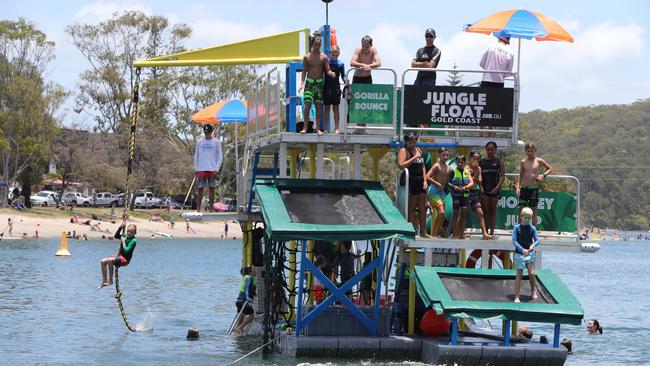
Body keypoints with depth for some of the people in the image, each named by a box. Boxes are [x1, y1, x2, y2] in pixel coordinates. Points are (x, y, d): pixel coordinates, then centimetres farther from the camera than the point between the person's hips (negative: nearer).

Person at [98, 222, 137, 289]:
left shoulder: (133, 241, -14)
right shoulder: (126, 236, 10)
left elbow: (126, 250, -22)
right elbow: (116, 236, 16)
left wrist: (123, 241, -16)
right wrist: (120, 227, 6)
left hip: (125, 259, -9)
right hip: (119, 256, 9)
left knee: (110, 260, -33)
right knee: (103, 261, -4)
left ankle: (110, 280, -22)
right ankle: (104, 281, 4)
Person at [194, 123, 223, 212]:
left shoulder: (216, 142, 2)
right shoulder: (200, 142, 7)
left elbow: (220, 156, 3)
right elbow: (196, 156, 11)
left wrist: (217, 169, -6)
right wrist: (196, 169, 5)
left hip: (212, 169, -1)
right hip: (201, 169, 1)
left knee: (212, 188, 3)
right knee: (200, 189, -1)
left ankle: (211, 208, 9)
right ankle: (198, 208, -1)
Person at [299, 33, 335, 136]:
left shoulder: (324, 57, 1)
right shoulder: (307, 57, 2)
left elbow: (328, 71, -2)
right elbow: (304, 71, 4)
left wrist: (331, 73, -26)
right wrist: (302, 83, -8)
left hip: (319, 82, 1)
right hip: (309, 82, -1)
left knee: (319, 105, 0)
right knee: (307, 104, -10)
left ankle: (318, 128, 4)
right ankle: (305, 127, -4)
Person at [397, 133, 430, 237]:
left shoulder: (418, 150, 18)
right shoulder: (403, 151, -5)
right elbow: (401, 165, -20)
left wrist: (425, 180, 12)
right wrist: (414, 158, -18)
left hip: (420, 181, 8)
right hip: (410, 181, -8)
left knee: (423, 207, 9)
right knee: (411, 208, -5)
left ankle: (423, 232, 15)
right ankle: (413, 231, -2)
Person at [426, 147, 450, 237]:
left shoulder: (448, 168, 12)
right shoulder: (436, 166, -11)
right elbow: (427, 177, -19)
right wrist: (437, 184, -18)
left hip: (442, 191, 8)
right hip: (434, 190, -8)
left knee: (442, 214, 7)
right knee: (441, 212, -18)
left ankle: (437, 233, 14)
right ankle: (433, 233, -12)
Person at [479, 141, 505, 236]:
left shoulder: (499, 162, 2)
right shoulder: (482, 162, 8)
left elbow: (503, 176, -2)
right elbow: (479, 176, 8)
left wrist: (497, 187, -12)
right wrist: (480, 186, -6)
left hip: (494, 190, -2)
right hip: (484, 189, 2)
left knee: (493, 211, 2)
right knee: (485, 211, 0)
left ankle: (492, 232, 3)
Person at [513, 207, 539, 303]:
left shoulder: (532, 228, 3)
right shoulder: (517, 228, -2)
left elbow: (537, 240, 0)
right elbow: (514, 241, -9)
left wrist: (533, 245, -23)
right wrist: (522, 249, -23)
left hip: (530, 253, 1)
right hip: (519, 254, -1)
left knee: (531, 274, -7)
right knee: (519, 274, -3)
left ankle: (533, 291, 20)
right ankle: (517, 297, 0)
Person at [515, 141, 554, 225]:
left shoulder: (539, 161, 0)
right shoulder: (523, 162, 6)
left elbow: (550, 168, 9)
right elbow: (520, 176, 11)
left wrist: (543, 175, -6)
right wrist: (517, 187, 2)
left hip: (534, 189, -2)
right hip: (524, 188, 2)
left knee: (533, 210, 2)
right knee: (521, 209, 0)